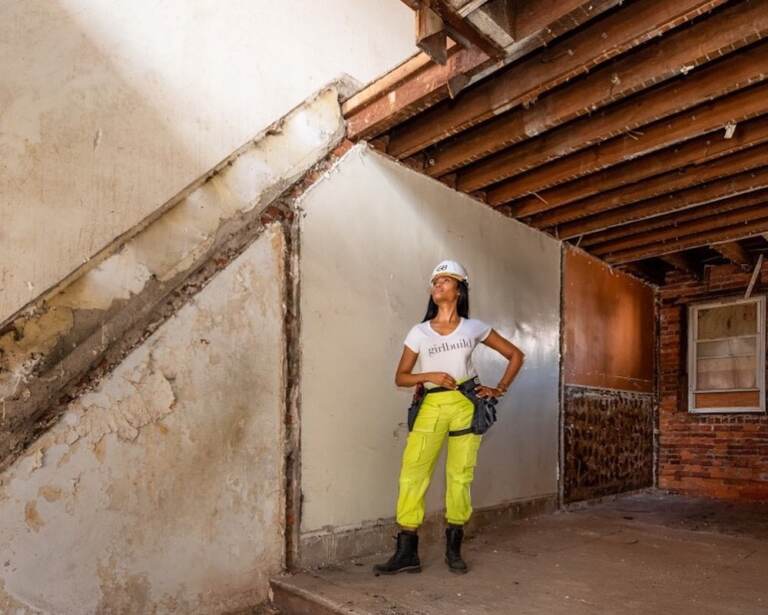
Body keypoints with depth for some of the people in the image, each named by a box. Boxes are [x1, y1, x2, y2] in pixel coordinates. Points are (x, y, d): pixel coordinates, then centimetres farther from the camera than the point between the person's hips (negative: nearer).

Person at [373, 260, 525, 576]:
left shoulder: (473, 328, 5)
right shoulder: (419, 332, 4)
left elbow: (515, 355, 13)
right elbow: (400, 377, 5)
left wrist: (499, 389, 4)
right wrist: (430, 375, -11)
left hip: (466, 405, 0)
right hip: (432, 406, 0)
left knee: (460, 475, 2)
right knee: (412, 471, -9)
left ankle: (454, 549, 19)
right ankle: (406, 552, -1)